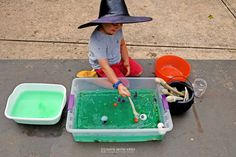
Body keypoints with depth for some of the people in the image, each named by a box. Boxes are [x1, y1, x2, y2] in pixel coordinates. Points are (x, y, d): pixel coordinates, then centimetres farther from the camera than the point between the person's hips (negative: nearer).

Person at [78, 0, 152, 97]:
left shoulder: (117, 29, -18)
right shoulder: (97, 40, -39)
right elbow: (105, 66, -40)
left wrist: (126, 62, -5)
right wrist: (118, 85, -47)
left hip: (118, 59, 7)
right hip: (103, 65, -7)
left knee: (138, 71, 9)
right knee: (123, 84, -16)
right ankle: (101, 76, 5)